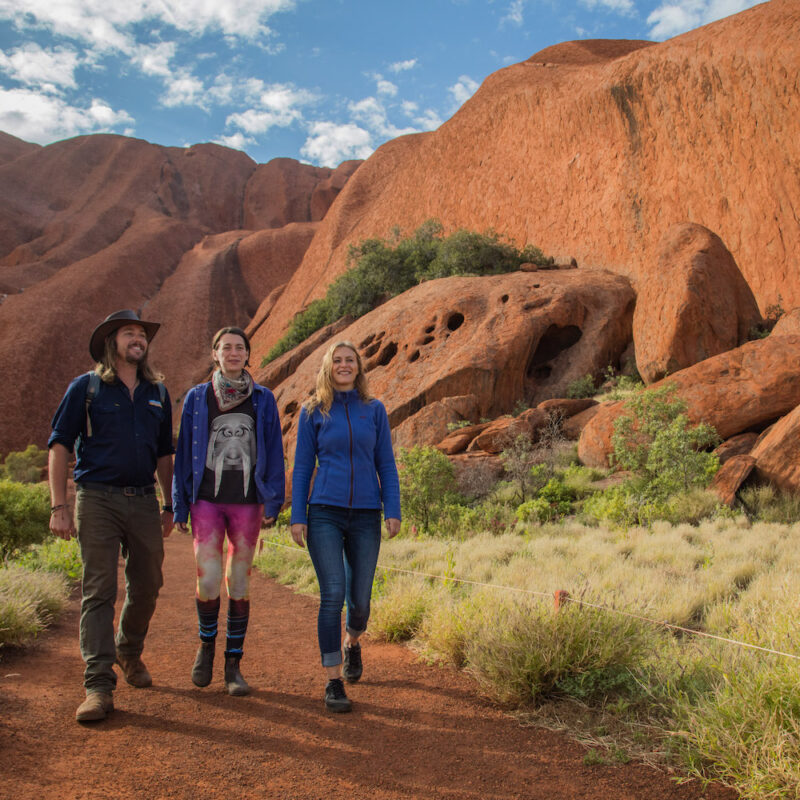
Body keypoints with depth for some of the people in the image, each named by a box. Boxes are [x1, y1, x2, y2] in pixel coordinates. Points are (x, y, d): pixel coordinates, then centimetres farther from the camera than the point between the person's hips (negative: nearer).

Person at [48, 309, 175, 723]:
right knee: (98, 591, -5)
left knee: (147, 587, 10)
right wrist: (59, 507, -9)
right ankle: (98, 686, -1)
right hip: (98, 499, -4)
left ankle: (129, 651, 36)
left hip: (144, 501, 4)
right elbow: (59, 447, -1)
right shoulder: (86, 387, 2)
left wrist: (170, 506, 16)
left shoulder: (157, 393, 14)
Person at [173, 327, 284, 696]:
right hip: (207, 500, 0)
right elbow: (184, 453, 8)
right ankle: (207, 643, 21)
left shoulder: (262, 399, 6)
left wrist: (273, 501, -3)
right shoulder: (197, 398, 6)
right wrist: (180, 506, 4)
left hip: (246, 502, 1)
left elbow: (274, 452, 6)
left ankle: (233, 665, 16)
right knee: (208, 579, -8)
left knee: (239, 584, 4)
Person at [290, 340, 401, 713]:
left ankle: (352, 643, 41)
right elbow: (302, 466, 5)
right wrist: (297, 517, -1)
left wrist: (393, 511, -1)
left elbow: (386, 464, 8)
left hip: (366, 516, 2)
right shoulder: (313, 411, 4)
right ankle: (333, 682, 1)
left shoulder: (374, 410, 7)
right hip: (325, 514, -1)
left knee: (359, 598, 8)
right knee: (332, 594, -10)